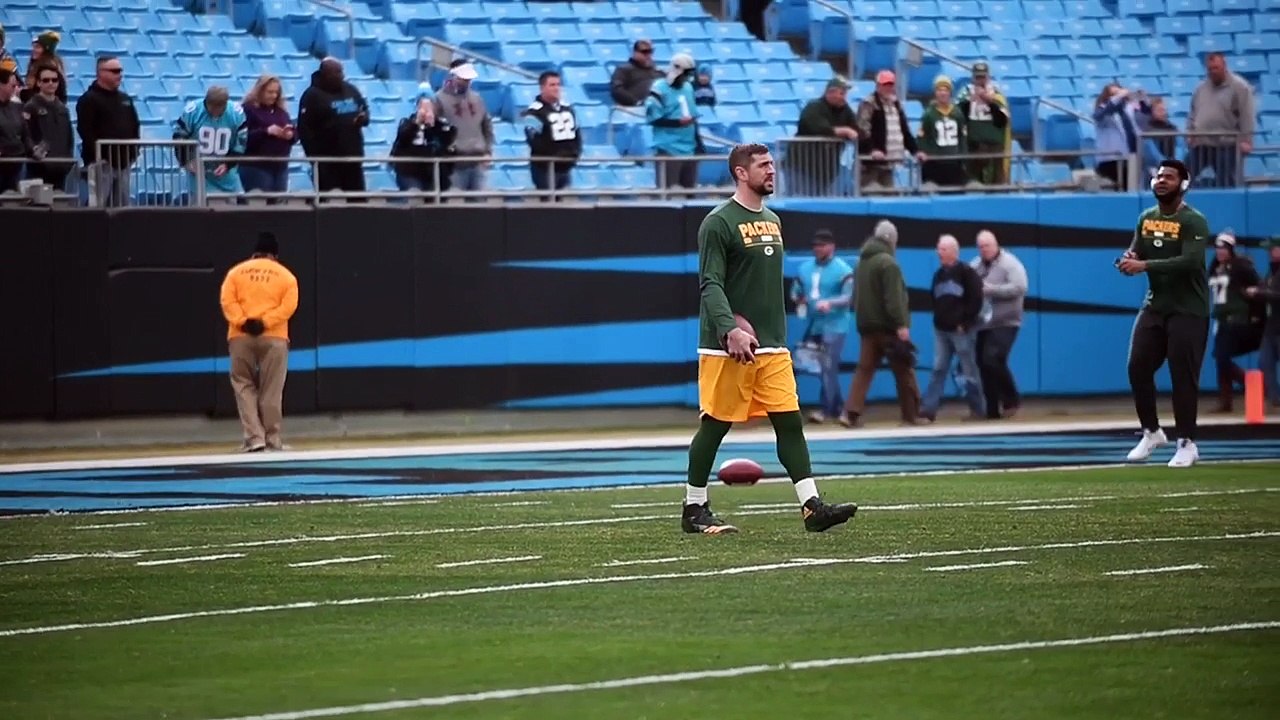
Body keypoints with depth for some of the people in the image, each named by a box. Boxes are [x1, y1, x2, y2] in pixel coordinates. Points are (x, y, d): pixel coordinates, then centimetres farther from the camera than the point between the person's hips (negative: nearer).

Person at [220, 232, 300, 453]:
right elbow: (288, 306, -4)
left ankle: (254, 437, -5)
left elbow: (228, 301, -2)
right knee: (271, 391, 3)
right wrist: (265, 322, -10)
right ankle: (272, 439, 4)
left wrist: (242, 322, -8)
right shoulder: (286, 275, 9)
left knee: (244, 386, 7)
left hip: (240, 337, 0)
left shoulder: (236, 272, 11)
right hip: (274, 337, 0)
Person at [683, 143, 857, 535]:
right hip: (727, 348, -7)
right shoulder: (718, 222, -8)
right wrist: (730, 330, -29)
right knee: (714, 425, 0)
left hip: (771, 347, 7)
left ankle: (812, 506, -4)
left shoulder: (772, 220, 17)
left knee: (790, 421, -1)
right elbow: (711, 285, -16)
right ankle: (694, 509, 10)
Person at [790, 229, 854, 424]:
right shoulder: (804, 268, 10)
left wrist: (830, 303, -29)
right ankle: (837, 406, 23)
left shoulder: (842, 270, -8)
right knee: (824, 368, 12)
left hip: (834, 326, -7)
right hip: (813, 326, 7)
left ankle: (826, 410, -13)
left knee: (828, 368, -13)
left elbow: (849, 296, -14)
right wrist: (799, 300, -7)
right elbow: (795, 291, 16)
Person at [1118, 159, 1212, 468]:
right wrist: (1129, 259, -14)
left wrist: (1145, 265, -31)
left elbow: (1190, 262, -25)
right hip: (1154, 305, 6)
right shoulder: (1146, 218, 10)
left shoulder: (1193, 221, -12)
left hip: (1188, 311, -6)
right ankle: (1151, 432, 17)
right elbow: (1136, 253, 12)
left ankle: (1187, 443, 3)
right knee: (1138, 367, 0)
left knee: (1183, 375, -6)